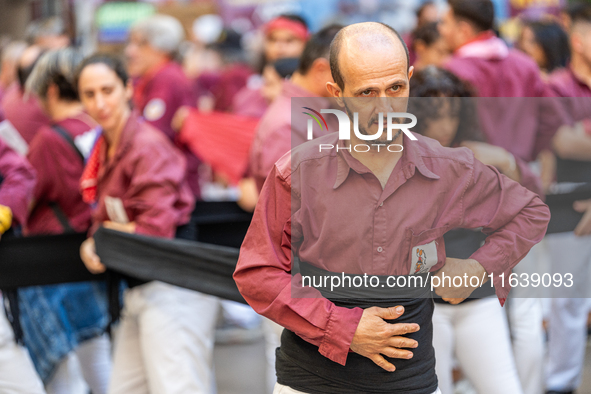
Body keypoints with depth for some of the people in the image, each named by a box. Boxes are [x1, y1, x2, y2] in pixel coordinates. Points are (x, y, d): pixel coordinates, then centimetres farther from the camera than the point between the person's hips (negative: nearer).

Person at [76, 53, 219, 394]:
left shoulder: (147, 144, -13)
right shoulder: (105, 149, 15)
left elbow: (156, 227, -19)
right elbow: (105, 219, 18)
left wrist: (107, 235, -3)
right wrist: (92, 244, -5)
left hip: (170, 291, -10)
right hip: (139, 293, 10)